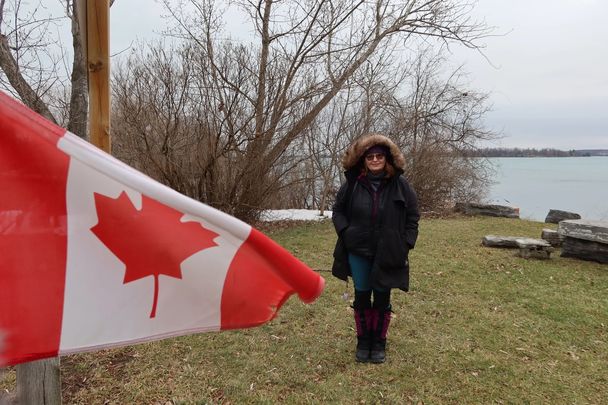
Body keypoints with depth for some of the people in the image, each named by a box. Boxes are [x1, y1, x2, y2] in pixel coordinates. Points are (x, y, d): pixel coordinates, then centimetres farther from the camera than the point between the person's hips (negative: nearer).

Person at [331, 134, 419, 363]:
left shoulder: (400, 185, -5)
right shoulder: (352, 184, -5)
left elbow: (413, 216, 3)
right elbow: (338, 211, 8)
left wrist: (405, 244, -5)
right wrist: (345, 232, -7)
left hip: (387, 254, -1)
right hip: (358, 252, 1)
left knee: (382, 299, 9)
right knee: (362, 297, 12)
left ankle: (379, 343, 27)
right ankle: (363, 342, 29)